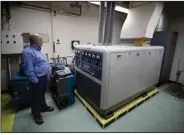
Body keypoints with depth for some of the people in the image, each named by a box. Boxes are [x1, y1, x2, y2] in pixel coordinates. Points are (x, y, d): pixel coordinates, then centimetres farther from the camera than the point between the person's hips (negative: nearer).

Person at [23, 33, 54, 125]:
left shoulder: (38, 50, 12)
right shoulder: (28, 52, -20)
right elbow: (29, 69, -24)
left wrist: (46, 74, 20)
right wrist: (35, 81, -21)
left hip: (44, 77, 9)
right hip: (37, 79, -9)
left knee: (42, 94, 24)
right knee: (36, 96, 8)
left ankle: (43, 107, 42)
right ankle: (36, 114, 25)